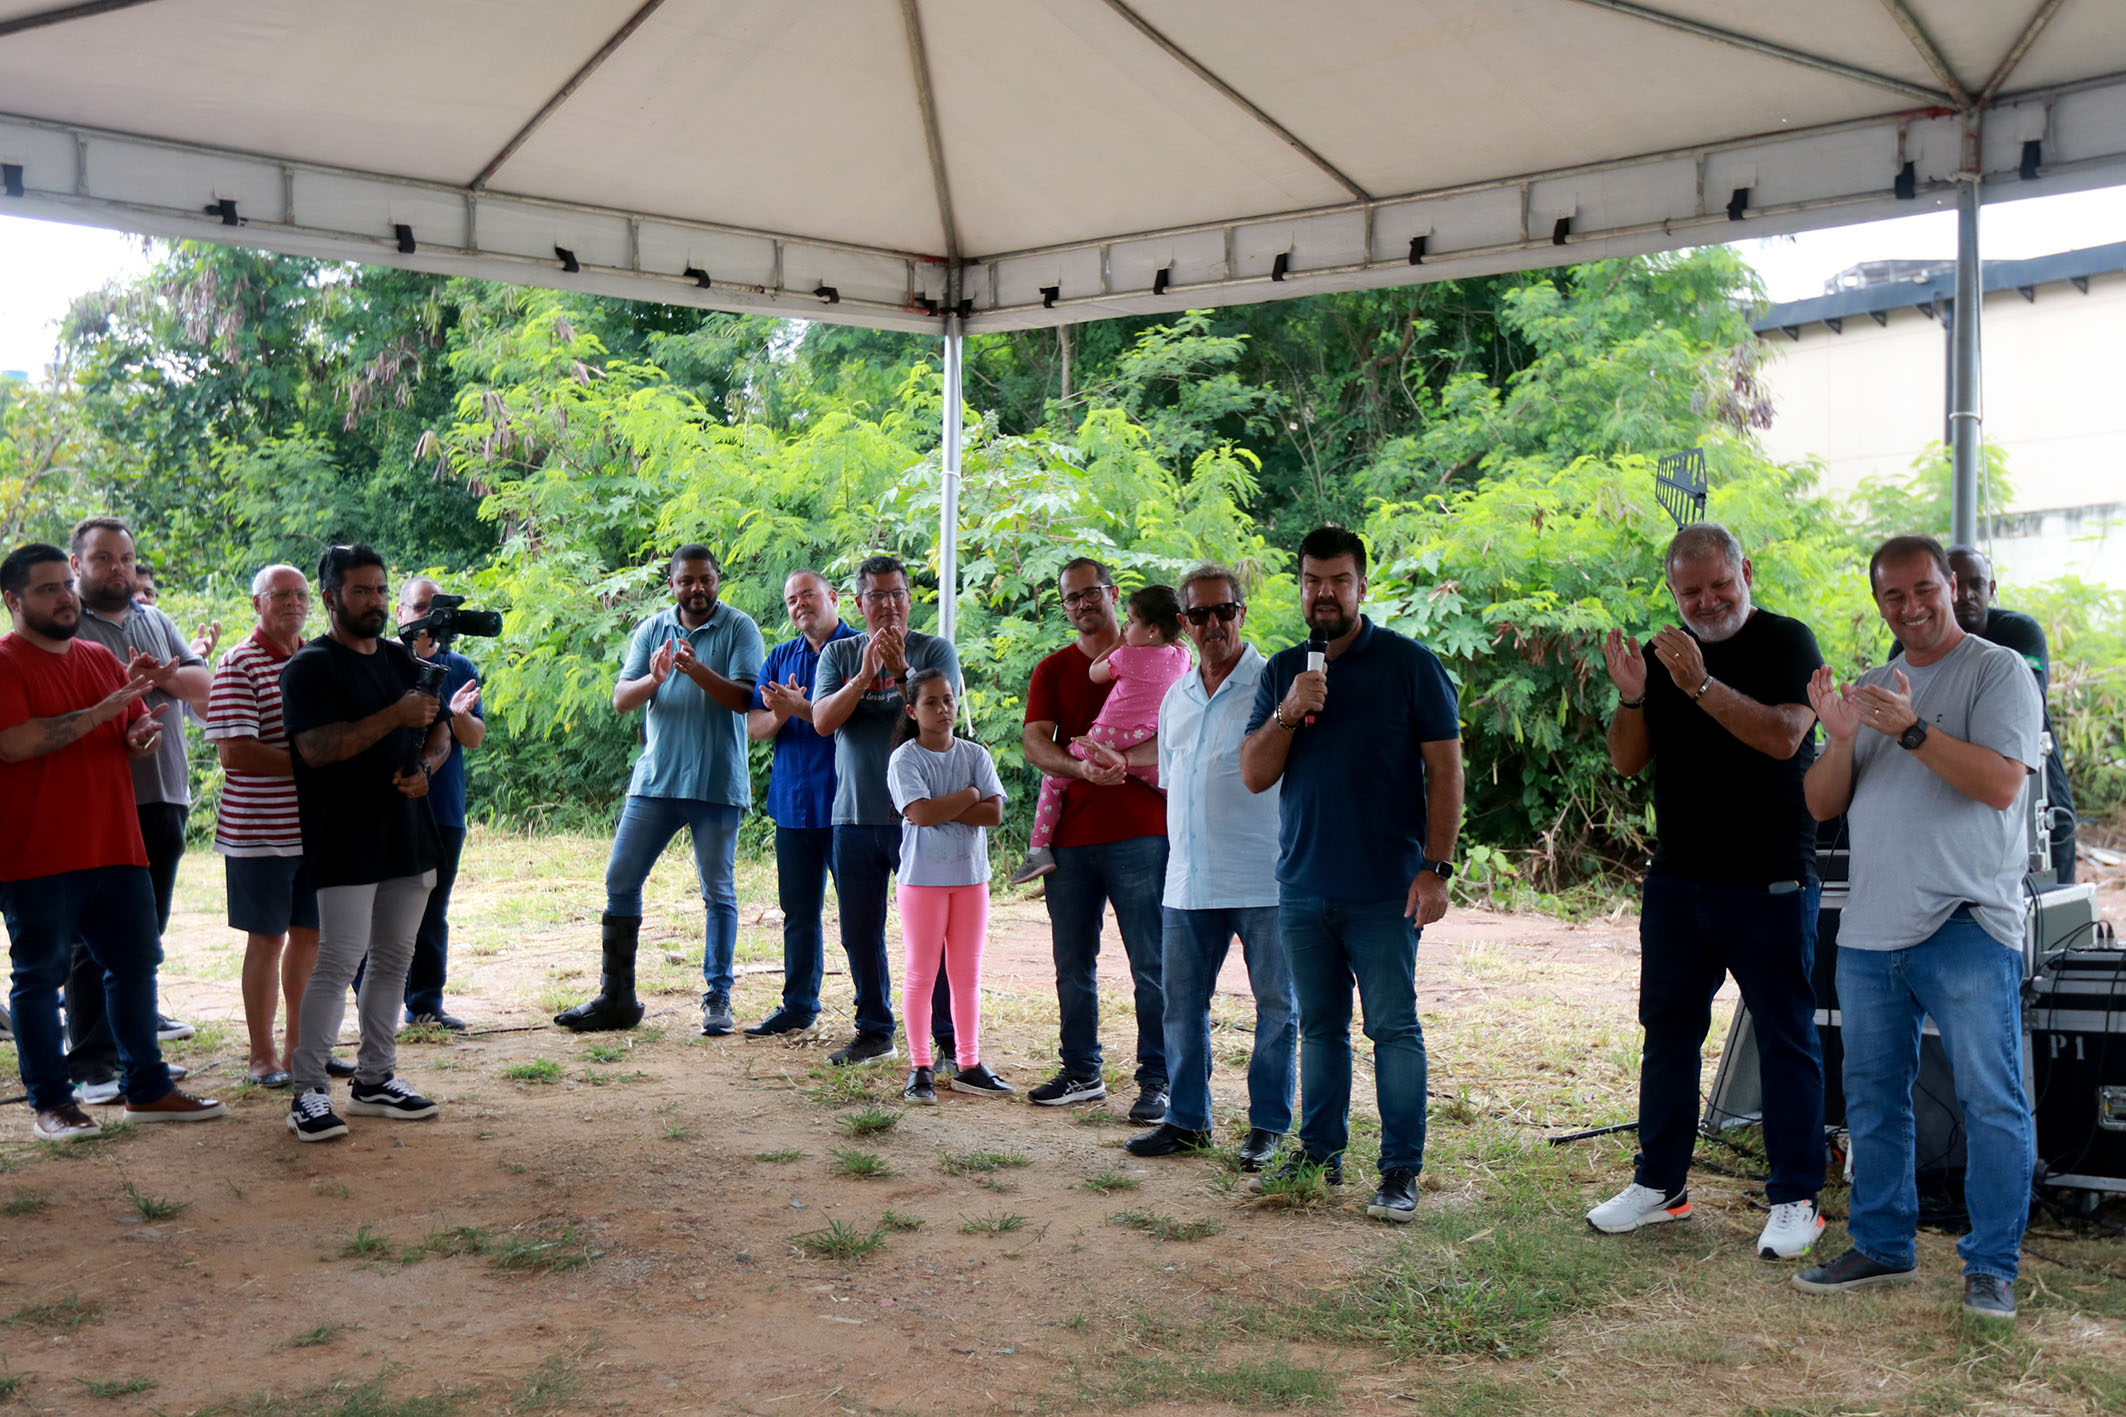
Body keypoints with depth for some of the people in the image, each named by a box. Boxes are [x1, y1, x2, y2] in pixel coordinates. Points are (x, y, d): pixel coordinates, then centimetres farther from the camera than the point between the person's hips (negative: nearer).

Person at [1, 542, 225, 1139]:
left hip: (116, 846, 7)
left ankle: (148, 1089, 21)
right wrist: (110, 707, -21)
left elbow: (141, 727, 23)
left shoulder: (102, 659, 14)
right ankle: (49, 1102, 12)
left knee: (135, 963, 11)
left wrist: (145, 732, -3)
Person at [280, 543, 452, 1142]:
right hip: (345, 841, -7)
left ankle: (375, 1079, 21)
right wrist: (394, 717, -25)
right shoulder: (309, 667, -7)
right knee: (339, 962, -8)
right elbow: (315, 747, -20)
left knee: (393, 958, 11)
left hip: (408, 838, 7)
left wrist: (424, 767, -1)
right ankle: (308, 1092, -1)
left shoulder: (402, 660, 15)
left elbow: (440, 729, 21)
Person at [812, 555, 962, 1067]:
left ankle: (950, 1038, 5)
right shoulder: (839, 655, 9)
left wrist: (901, 671, -24)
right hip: (855, 815, 3)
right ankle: (874, 1032, 24)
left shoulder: (935, 651, 2)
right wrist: (865, 674, -17)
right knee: (860, 932, 10)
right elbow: (822, 720, -5)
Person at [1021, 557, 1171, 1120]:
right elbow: (1034, 744, 0)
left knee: (1152, 967, -4)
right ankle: (1082, 1073, 21)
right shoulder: (1052, 671, 13)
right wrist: (1082, 768, -21)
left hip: (1140, 834, -3)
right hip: (1071, 837, 3)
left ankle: (1156, 1081, 3)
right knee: (1073, 965, 9)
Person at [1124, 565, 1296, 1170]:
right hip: (1188, 882, 6)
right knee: (1181, 1000, 9)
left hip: (1264, 877, -5)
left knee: (1276, 1002, 2)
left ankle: (1267, 1125, 13)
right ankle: (1187, 1119, 20)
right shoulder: (1176, 698, 16)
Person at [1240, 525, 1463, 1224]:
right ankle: (1320, 1151, 23)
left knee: (1394, 1028, -1)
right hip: (1303, 887, 4)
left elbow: (1444, 771, -4)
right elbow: (1254, 775, 6)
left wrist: (1436, 867, -12)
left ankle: (1401, 1171, 5)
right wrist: (1287, 713, -12)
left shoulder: (1410, 664, -2)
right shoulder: (1282, 671, 10)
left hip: (1385, 891, -4)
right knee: (1319, 1026, 13)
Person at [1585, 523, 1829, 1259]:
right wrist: (1631, 699, -12)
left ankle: (1794, 1199, 12)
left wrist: (1702, 685, -28)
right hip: (1678, 879, 5)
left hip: (1770, 885, -5)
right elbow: (1627, 761, 6)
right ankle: (1660, 1183, 23)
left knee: (1786, 1039, 2)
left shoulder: (1786, 642, -4)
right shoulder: (1664, 653, 10)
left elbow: (1783, 736, -20)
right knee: (1668, 1033, 11)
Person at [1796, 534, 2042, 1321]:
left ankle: (1990, 1267, 7)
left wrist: (1913, 729, -24)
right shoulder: (1870, 689, 16)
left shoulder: (1998, 671, -2)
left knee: (1991, 1101, -3)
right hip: (1869, 931, 6)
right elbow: (1822, 806, 10)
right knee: (1872, 1098, 12)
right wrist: (1841, 738, -8)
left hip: (1967, 928, -6)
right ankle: (1882, 1248, 23)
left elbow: (2001, 783, -16)